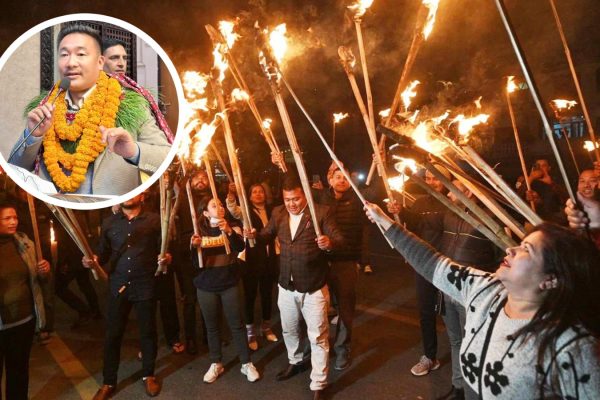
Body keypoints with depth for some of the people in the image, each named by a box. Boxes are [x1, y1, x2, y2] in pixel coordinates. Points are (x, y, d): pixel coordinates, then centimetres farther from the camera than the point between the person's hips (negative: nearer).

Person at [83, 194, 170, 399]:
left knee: (148, 332, 12)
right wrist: (94, 260, -12)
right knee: (112, 334, 10)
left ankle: (149, 375, 32)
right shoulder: (109, 222, 8)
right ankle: (109, 382, 28)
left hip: (145, 285, -2)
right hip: (118, 285, 2)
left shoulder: (154, 220, -1)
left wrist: (166, 258, -22)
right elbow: (104, 253, 8)